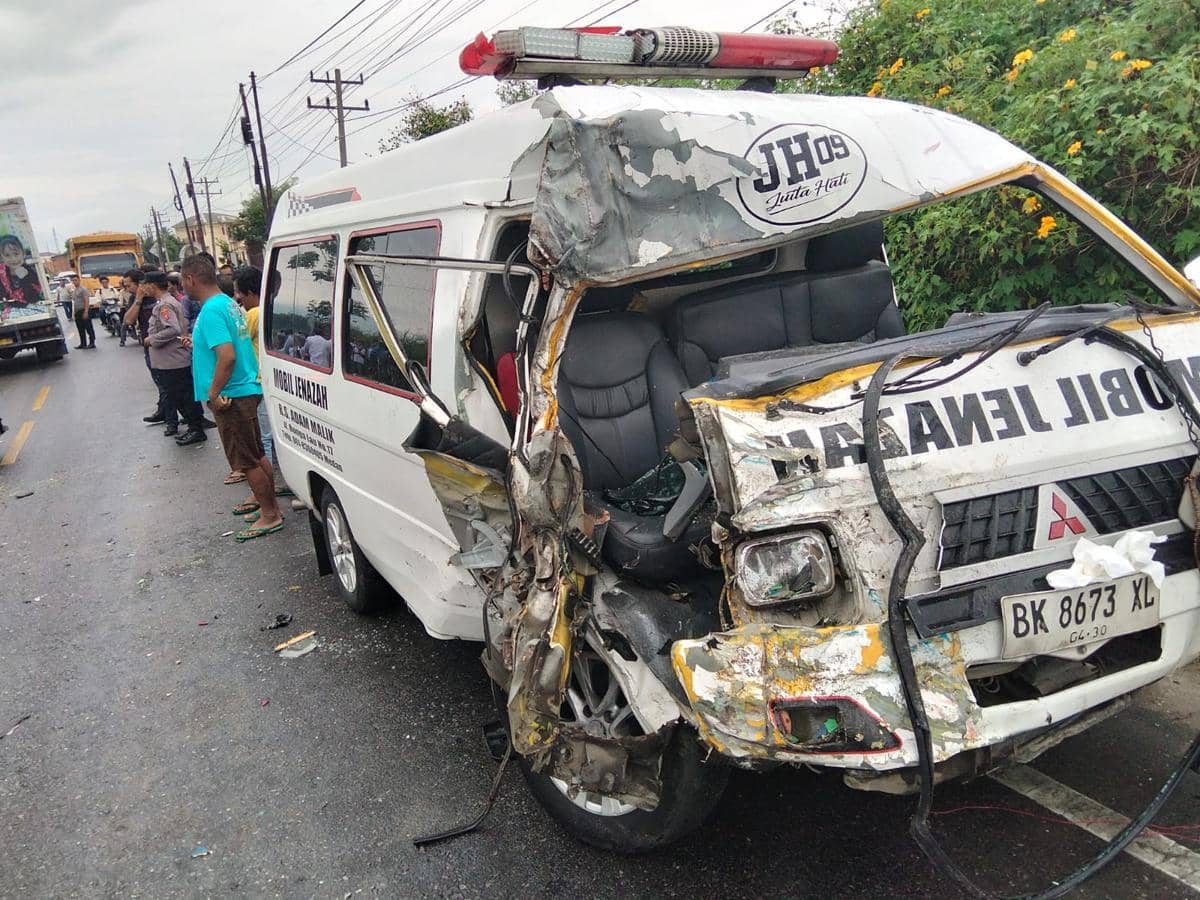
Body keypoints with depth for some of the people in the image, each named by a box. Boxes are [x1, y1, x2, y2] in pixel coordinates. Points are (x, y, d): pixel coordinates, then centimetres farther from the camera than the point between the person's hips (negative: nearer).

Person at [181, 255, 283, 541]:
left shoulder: (211, 310, -20)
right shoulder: (228, 303, 11)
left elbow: (227, 356, -29)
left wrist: (213, 393, -22)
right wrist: (198, 344, 26)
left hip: (232, 396, -10)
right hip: (246, 390, 10)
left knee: (247, 460, 0)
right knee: (255, 454, 21)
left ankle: (270, 515, 8)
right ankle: (263, 498, 35)